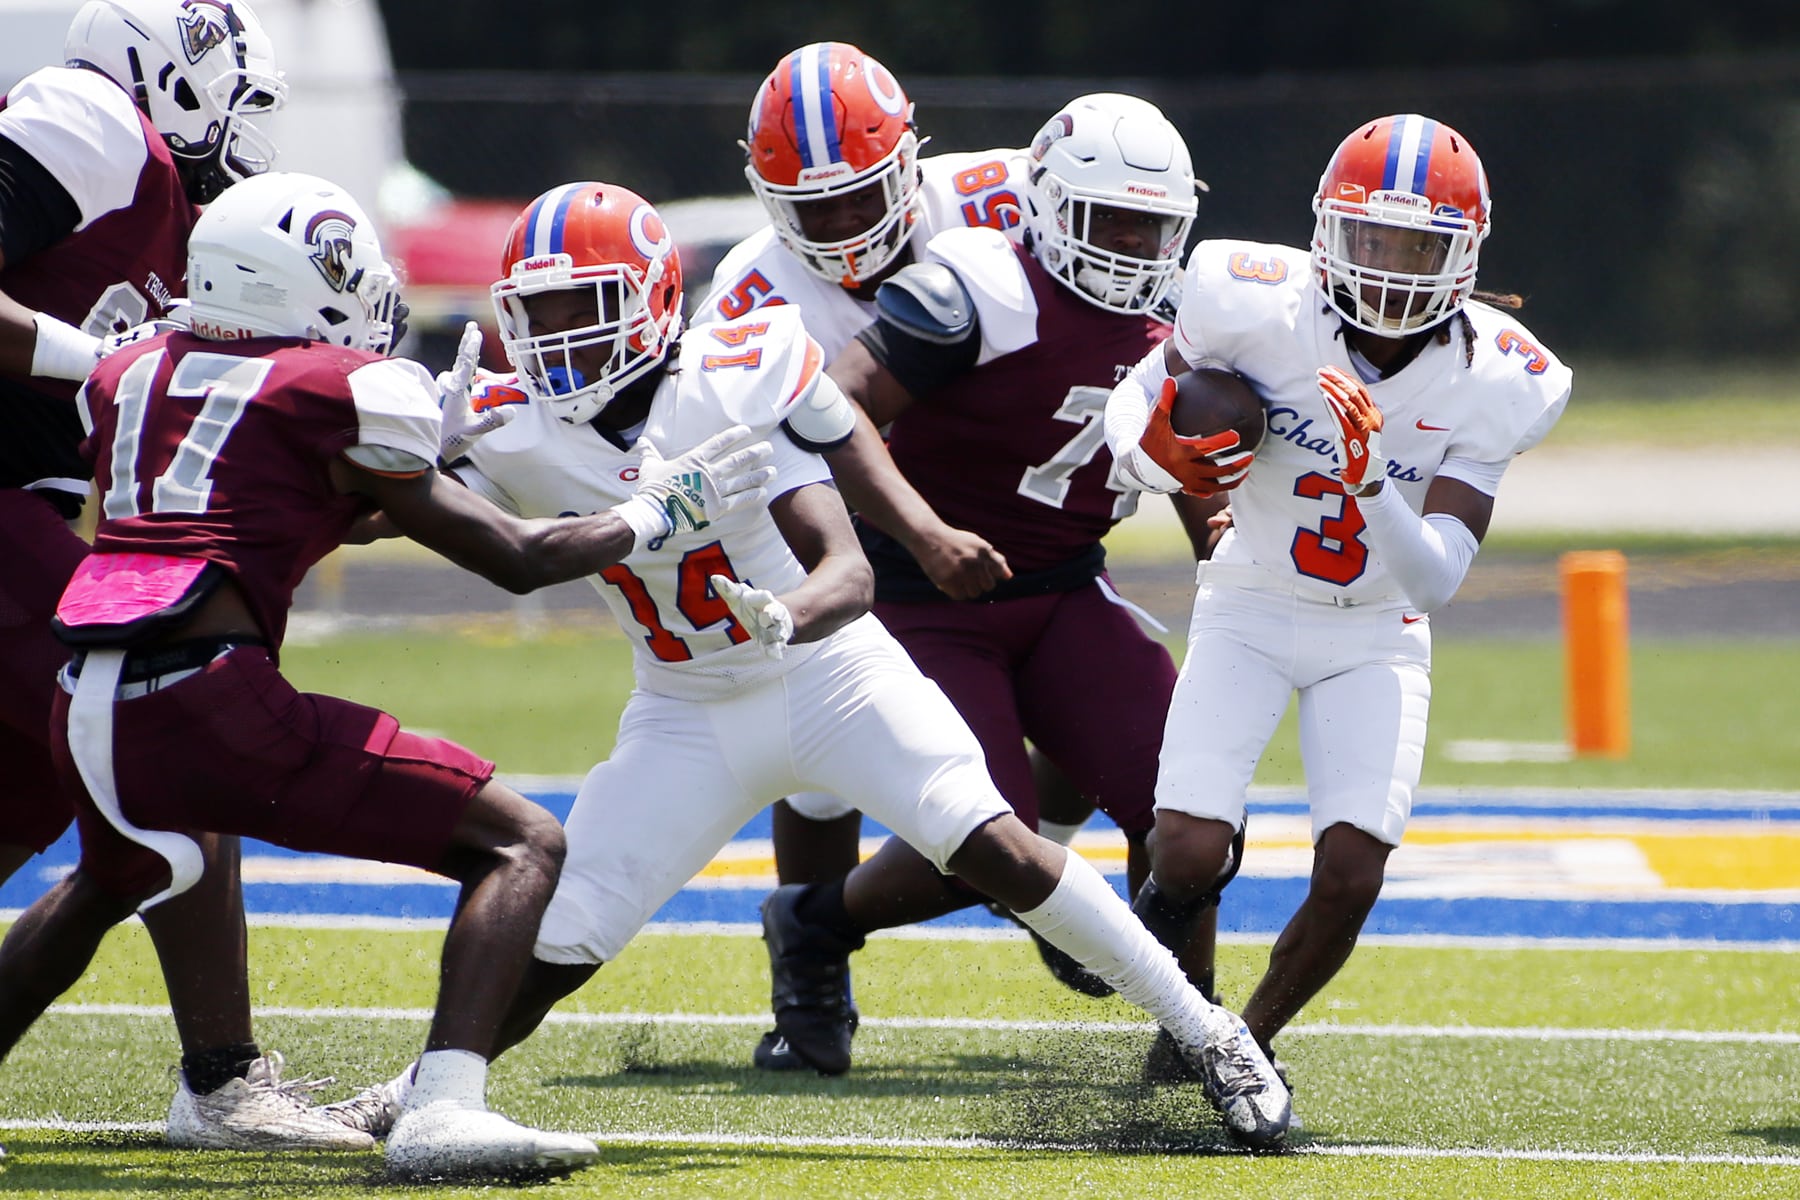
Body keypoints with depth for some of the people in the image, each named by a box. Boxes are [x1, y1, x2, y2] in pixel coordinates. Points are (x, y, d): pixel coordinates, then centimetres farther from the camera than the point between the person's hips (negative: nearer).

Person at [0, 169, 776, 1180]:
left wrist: (425, 434, 38)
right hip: (212, 704, -7)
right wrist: (658, 509, 21)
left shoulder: (130, 377, 19)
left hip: (89, 715, 7)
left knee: (107, 884, 40)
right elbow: (519, 558, 5)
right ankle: (446, 1110, -20)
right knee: (522, 846, -1)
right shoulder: (341, 389, 1)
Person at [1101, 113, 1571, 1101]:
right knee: (1190, 855, -18)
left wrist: (1370, 481, -39)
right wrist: (1157, 454, -27)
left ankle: (1253, 1038, 14)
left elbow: (1436, 581, -22)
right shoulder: (1260, 307, -22)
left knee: (1350, 877, -15)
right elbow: (1134, 399, -5)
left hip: (1376, 636, 1)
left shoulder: (1491, 382, -18)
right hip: (1251, 612, -1)